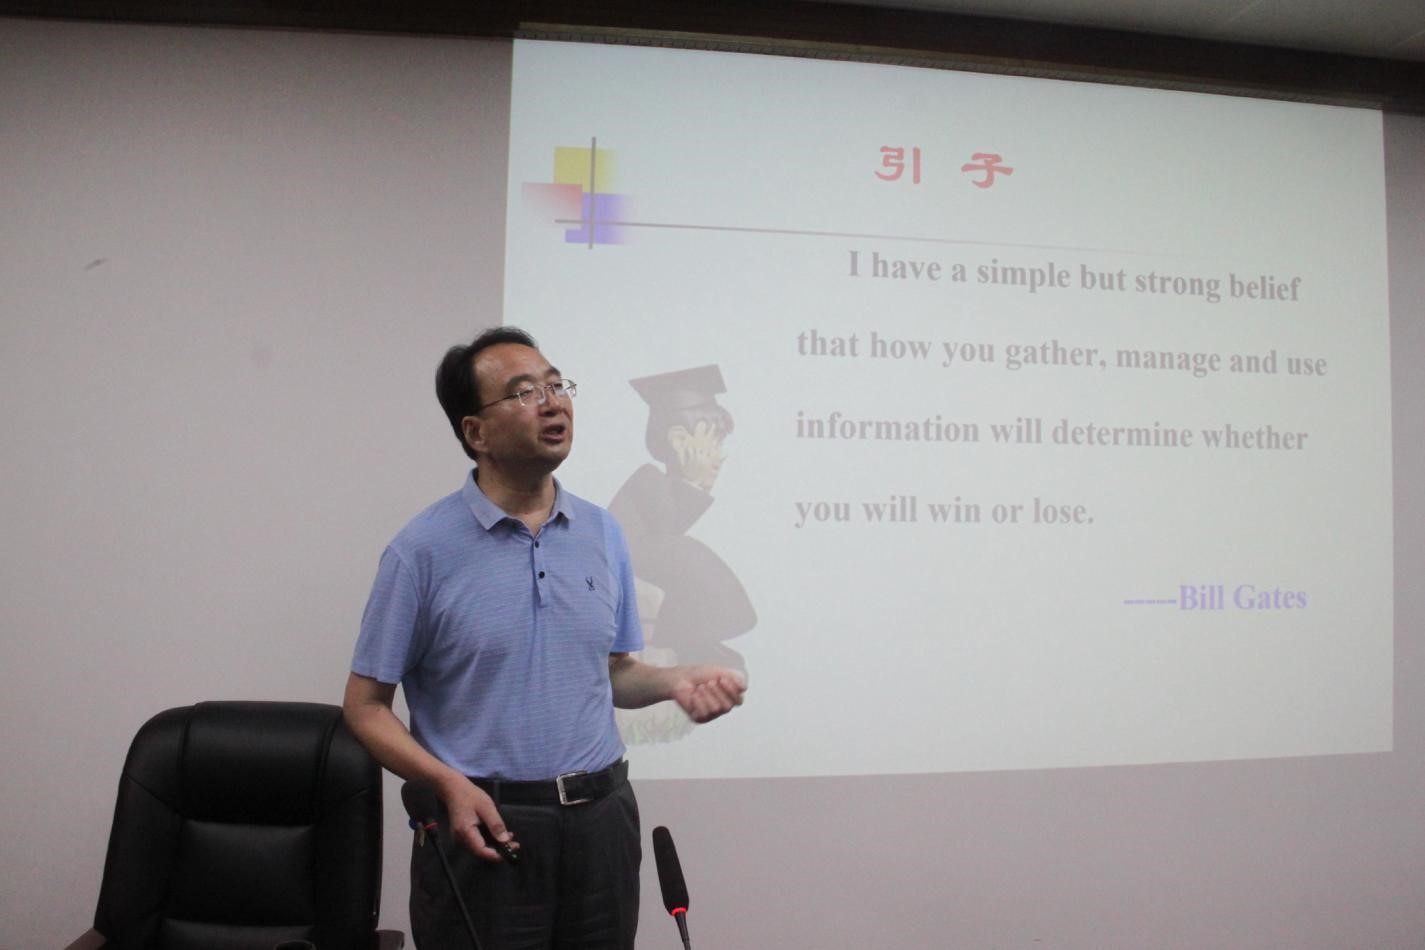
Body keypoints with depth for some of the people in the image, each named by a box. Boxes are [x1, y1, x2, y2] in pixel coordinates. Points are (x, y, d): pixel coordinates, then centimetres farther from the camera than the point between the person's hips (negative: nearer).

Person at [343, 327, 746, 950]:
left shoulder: (604, 534, 5)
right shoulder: (423, 549, -8)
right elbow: (366, 705, -4)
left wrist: (676, 682, -6)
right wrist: (450, 784, -18)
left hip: (601, 820, 4)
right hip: (484, 825, -4)